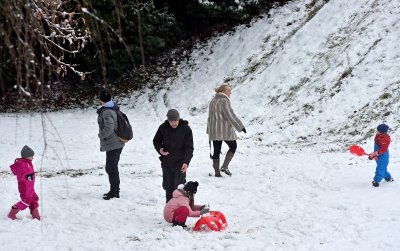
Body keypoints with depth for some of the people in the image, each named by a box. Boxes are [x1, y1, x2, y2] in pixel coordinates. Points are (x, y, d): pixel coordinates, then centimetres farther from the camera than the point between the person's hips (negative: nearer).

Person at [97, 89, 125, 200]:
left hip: (112, 144, -10)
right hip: (117, 143, 10)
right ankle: (114, 190, 27)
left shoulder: (106, 112, -20)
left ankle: (114, 191, 2)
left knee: (111, 168, -3)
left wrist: (102, 135, -11)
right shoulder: (114, 108, 9)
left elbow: (109, 128, -28)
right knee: (110, 168, 19)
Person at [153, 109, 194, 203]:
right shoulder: (163, 128, -1)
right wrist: (160, 149, -8)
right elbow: (156, 141, 14)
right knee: (168, 187, 10)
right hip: (166, 163, 3)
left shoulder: (186, 129, -8)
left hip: (180, 164, -3)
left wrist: (186, 162, -19)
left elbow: (189, 147, -7)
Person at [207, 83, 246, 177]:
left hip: (214, 131, 7)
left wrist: (209, 130, 22)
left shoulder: (213, 101, 12)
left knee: (216, 150, 9)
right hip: (225, 129, -7)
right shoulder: (224, 101, -13)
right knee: (233, 146, 10)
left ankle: (217, 172, 9)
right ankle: (225, 166, -1)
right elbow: (230, 115, -18)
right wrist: (240, 126, -13)